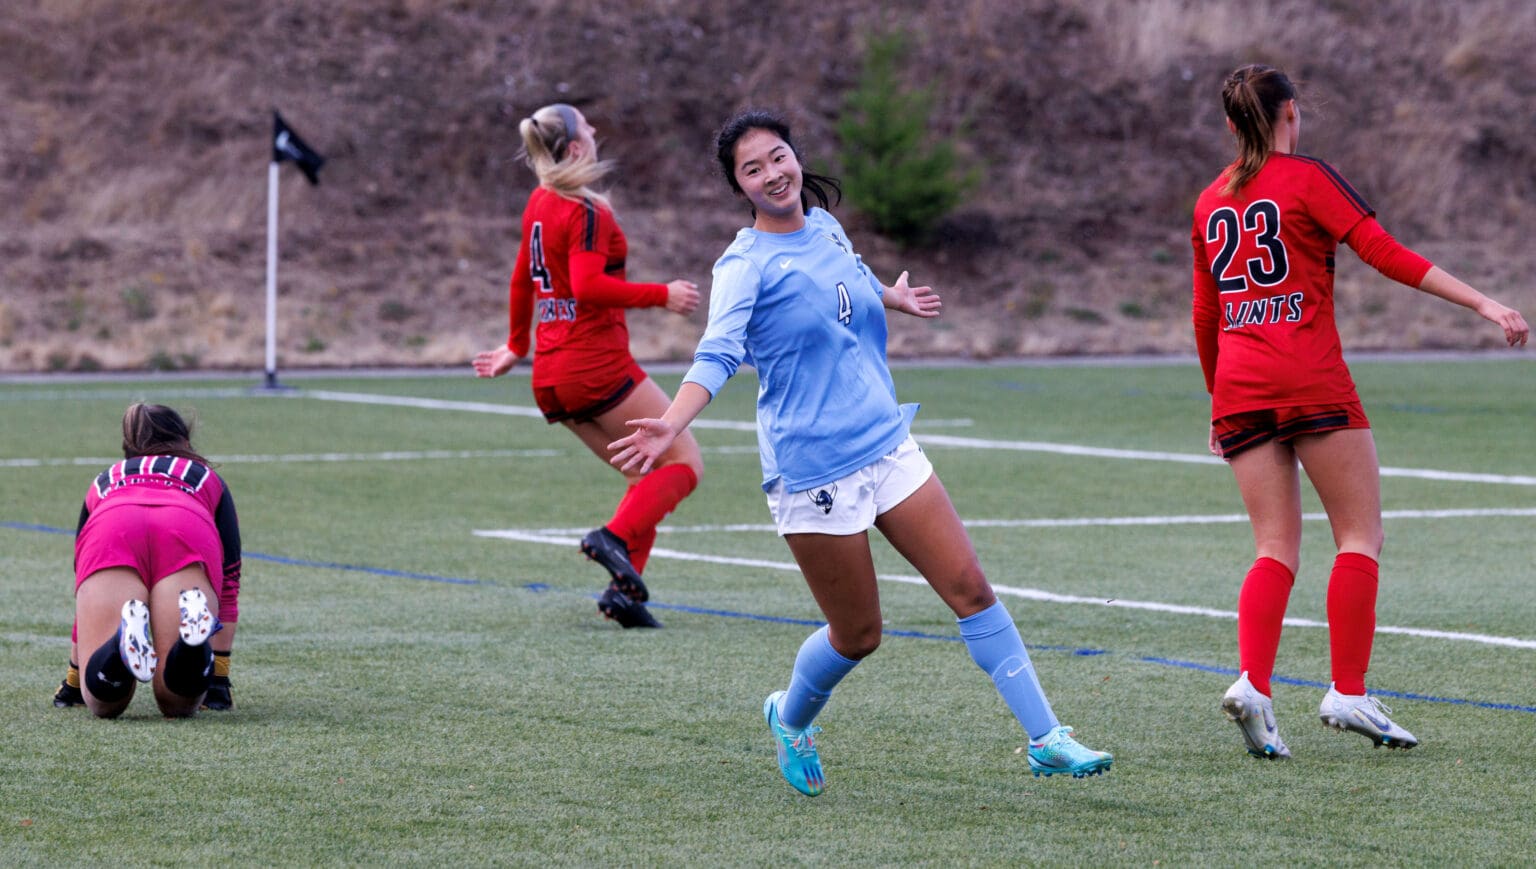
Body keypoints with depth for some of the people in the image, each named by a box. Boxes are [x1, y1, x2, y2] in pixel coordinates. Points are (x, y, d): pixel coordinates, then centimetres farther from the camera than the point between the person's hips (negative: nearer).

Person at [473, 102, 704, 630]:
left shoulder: (539, 203, 13)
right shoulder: (587, 212, -14)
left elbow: (523, 279, 24)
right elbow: (588, 286, -26)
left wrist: (517, 345, 35)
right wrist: (662, 296, -21)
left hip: (551, 378, 9)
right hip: (597, 365, -9)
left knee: (646, 477, 13)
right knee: (684, 462, -3)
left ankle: (624, 586, -1)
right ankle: (616, 537, -22)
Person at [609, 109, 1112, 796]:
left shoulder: (825, 227, 8)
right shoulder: (745, 265, -12)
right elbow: (716, 357, -26)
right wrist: (670, 425, -41)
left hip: (887, 447, 6)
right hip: (812, 473, -6)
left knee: (971, 589, -2)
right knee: (858, 635, 3)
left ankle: (1046, 740, 3)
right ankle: (790, 719, 34)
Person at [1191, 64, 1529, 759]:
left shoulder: (1210, 201, 16)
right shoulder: (1308, 179, 0)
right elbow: (1387, 255, -9)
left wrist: (1219, 399, 32)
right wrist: (1485, 304, -9)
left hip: (1240, 389, 5)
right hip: (1311, 382, -5)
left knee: (1277, 547, 5)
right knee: (1360, 534, 1)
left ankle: (1252, 681, -15)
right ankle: (1348, 692, -8)